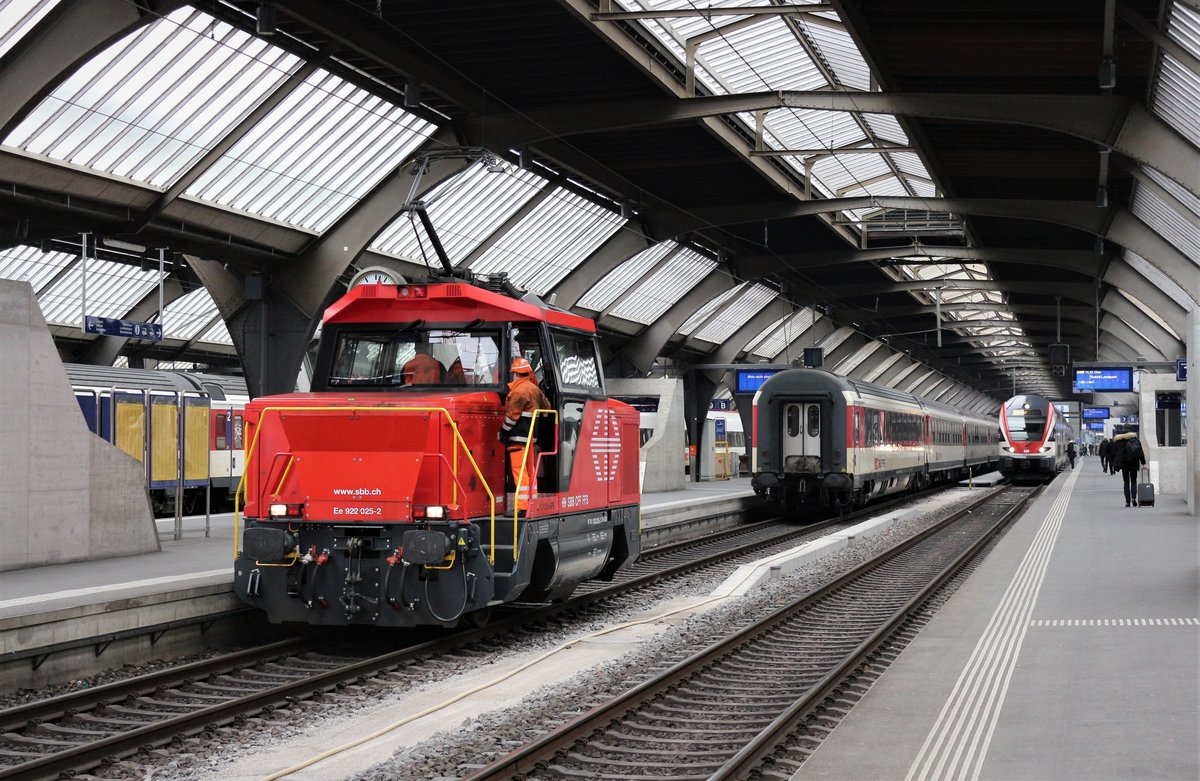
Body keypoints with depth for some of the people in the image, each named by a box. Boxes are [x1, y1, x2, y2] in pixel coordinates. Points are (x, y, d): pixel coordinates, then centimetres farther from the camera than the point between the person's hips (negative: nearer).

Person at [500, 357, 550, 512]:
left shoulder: (519, 390, -13)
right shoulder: (535, 389, 15)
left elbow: (512, 414, -15)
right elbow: (546, 406, 27)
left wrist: (503, 431, -6)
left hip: (519, 437, -9)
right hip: (532, 436, 9)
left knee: (519, 471, -10)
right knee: (530, 470, 15)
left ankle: (522, 506, -14)